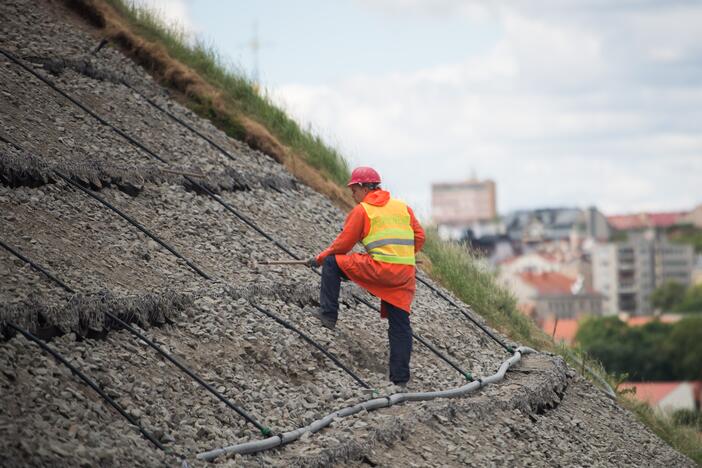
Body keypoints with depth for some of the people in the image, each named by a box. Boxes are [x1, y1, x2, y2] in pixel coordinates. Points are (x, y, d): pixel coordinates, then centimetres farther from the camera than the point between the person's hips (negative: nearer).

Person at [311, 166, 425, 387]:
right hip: (405, 275, 5)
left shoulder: (361, 210, 3)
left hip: (379, 269, -5)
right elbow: (419, 237, 17)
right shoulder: (402, 207, 18)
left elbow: (343, 244, 4)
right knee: (400, 325, 11)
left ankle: (328, 313, 8)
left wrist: (322, 257, 20)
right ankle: (400, 377, 9)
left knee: (332, 263, 10)